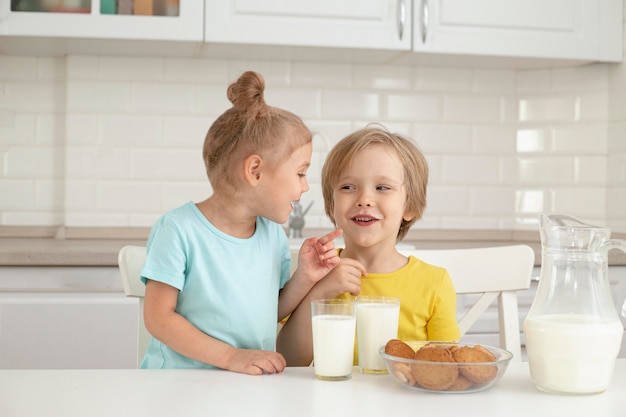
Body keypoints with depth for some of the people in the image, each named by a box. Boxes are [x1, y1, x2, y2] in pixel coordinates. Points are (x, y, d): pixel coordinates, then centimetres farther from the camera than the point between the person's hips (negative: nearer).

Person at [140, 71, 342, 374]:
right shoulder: (179, 228, -10)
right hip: (180, 385, -3)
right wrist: (230, 357, -17)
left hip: (253, 388, 4)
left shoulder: (273, 233, 7)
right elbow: (158, 317, -11)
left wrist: (304, 278, -1)